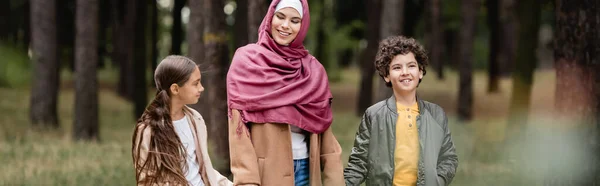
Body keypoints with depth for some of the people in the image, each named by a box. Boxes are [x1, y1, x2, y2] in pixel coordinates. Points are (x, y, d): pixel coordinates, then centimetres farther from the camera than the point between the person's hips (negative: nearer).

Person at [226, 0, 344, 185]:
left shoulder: (313, 70, 9)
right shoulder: (247, 61, -2)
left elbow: (321, 126, 9)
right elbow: (239, 125, -8)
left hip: (305, 168, 4)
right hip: (265, 170, -4)